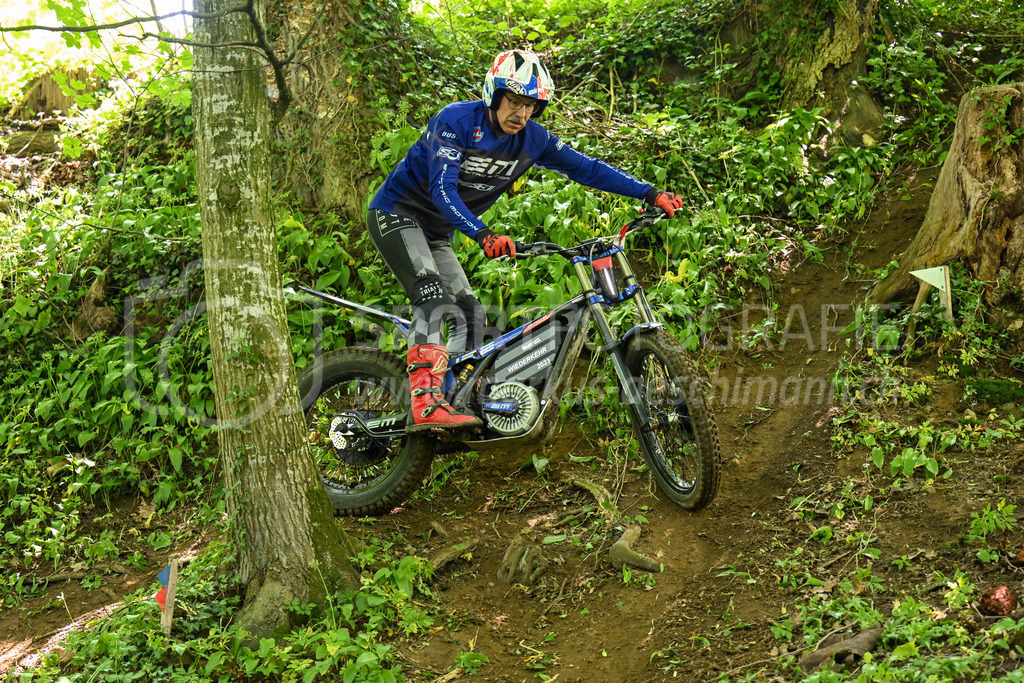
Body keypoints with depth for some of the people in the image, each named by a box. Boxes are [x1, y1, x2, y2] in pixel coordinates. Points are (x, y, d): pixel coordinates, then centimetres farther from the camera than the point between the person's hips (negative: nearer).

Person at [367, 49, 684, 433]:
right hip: (396, 213, -8)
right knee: (433, 298, -27)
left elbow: (586, 168, 0)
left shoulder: (532, 139, -4)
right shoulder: (456, 121, -22)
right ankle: (425, 407, -37)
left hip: (435, 233, 8)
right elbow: (442, 188, -32)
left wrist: (651, 194, -6)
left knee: (469, 314, -1)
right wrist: (482, 235, -47)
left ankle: (453, 399, 7)